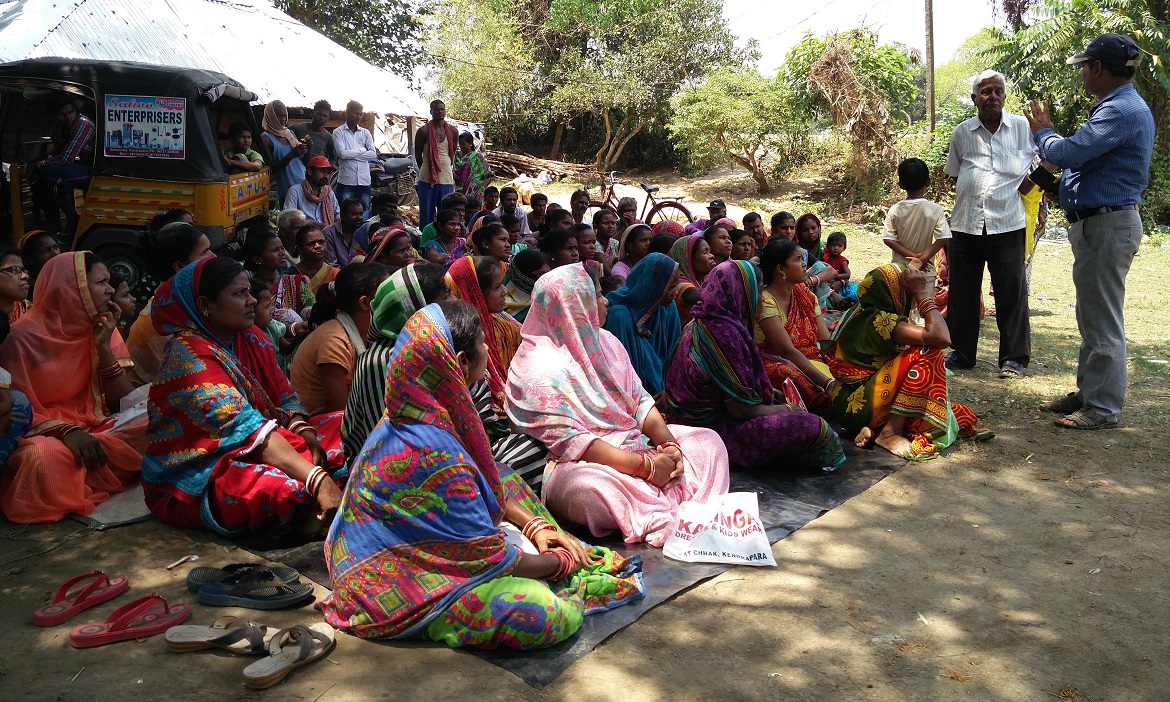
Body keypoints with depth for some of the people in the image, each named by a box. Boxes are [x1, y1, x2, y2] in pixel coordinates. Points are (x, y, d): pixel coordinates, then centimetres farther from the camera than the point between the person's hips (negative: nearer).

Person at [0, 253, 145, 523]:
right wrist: (65, 431, -28)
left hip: (95, 428, 5)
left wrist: (104, 347, -10)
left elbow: (123, 404, 1)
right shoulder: (25, 336, -11)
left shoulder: (102, 329, 4)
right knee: (44, 457, -41)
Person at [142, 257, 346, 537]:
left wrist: (305, 432, -19)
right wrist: (318, 480, -38)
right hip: (195, 478, -8)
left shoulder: (251, 338, 5)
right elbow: (246, 428, -30)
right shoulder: (188, 354, -19)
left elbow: (285, 399, 5)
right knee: (283, 487, -38)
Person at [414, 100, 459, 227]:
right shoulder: (424, 131, -4)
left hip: (447, 179, 3)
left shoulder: (453, 131, 6)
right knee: (426, 215, 1)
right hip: (427, 179, -3)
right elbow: (418, 154, 6)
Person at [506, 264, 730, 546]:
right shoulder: (540, 370, -16)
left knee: (708, 441, 0)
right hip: (579, 465, -8)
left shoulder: (604, 341, 10)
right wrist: (645, 466, -24)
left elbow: (641, 400, 9)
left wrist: (668, 444, -11)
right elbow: (568, 441, -22)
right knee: (588, 489, -41)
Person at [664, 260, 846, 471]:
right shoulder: (725, 334, -25)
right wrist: (785, 409, -5)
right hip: (716, 429, -11)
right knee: (812, 427, -17)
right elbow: (740, 410, -22)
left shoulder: (705, 324, 5)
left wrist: (771, 393, 14)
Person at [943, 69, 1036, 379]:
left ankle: (1014, 357, 9)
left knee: (1011, 292, 0)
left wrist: (1023, 187, -1)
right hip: (965, 223, 3)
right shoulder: (962, 132, 7)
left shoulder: (1022, 127, 2)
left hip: (1007, 225, -2)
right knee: (962, 292, 8)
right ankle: (962, 353, 20)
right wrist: (973, 194, 7)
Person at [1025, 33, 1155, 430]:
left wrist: (1042, 132, -5)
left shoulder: (1121, 110, -19)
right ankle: (1088, 392, 28)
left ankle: (1103, 408, 3)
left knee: (1103, 321, -5)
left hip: (1107, 225, -11)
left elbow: (1067, 153, -24)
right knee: (1091, 317, 17)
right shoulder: (1121, 106, 16)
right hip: (1098, 222, 11)